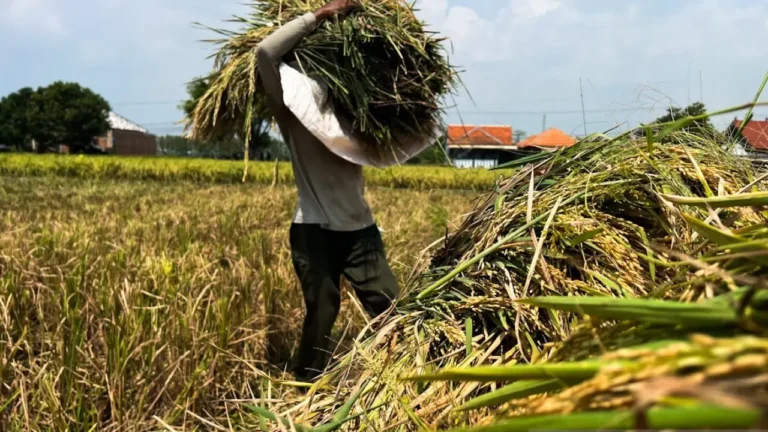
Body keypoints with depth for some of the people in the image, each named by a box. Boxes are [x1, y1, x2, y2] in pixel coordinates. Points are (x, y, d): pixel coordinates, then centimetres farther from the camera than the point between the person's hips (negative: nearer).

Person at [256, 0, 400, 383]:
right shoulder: (292, 114, -1)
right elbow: (265, 53, -14)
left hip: (360, 228, 4)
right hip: (314, 230, -4)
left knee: (390, 308, 2)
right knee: (322, 312, -4)